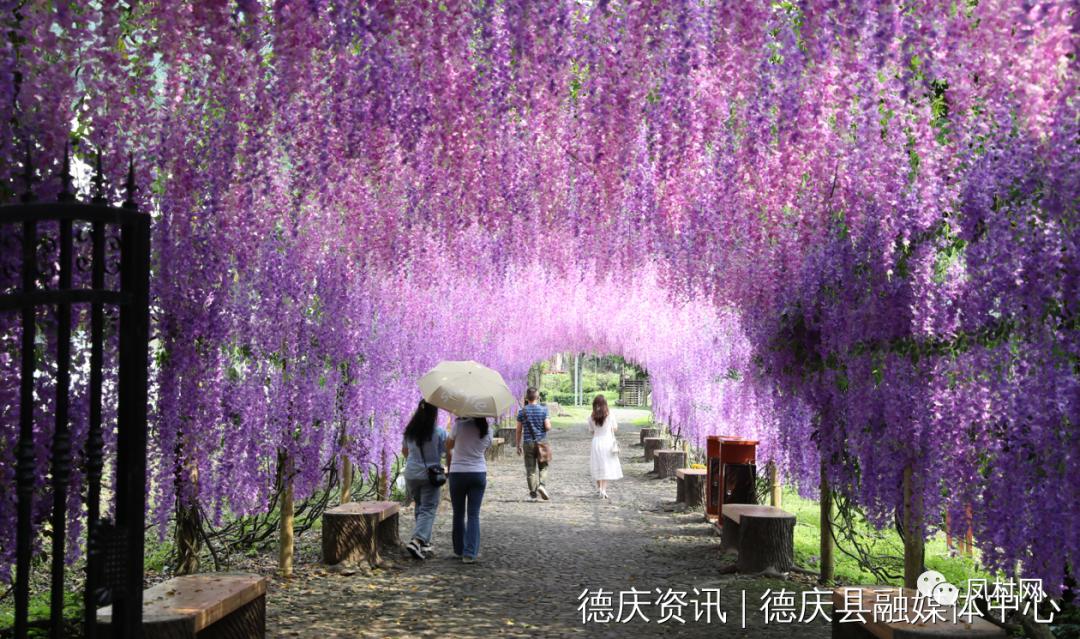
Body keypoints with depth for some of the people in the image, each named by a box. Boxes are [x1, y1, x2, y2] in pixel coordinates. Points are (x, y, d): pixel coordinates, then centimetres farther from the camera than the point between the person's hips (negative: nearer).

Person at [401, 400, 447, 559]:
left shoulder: (409, 431, 1)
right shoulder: (439, 432, -13)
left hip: (411, 474, 5)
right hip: (430, 475, -5)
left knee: (420, 507, 19)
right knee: (428, 510, 0)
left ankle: (425, 542, 24)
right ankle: (417, 540, -18)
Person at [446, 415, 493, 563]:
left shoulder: (459, 424, -13)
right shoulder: (487, 430, -3)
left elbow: (448, 446, 0)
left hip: (457, 473, -2)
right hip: (479, 473, 2)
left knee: (458, 514, 12)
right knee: (473, 515, 4)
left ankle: (459, 550, 22)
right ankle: (470, 553, -4)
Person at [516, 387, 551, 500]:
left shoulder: (522, 412, 0)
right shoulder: (543, 410, -4)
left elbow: (519, 430, 2)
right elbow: (548, 427, -9)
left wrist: (518, 445, 10)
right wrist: (549, 423, 14)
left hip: (528, 443, 1)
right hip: (542, 441, -1)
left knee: (530, 469, 6)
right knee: (543, 467, 9)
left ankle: (533, 491, 7)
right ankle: (542, 485, -11)